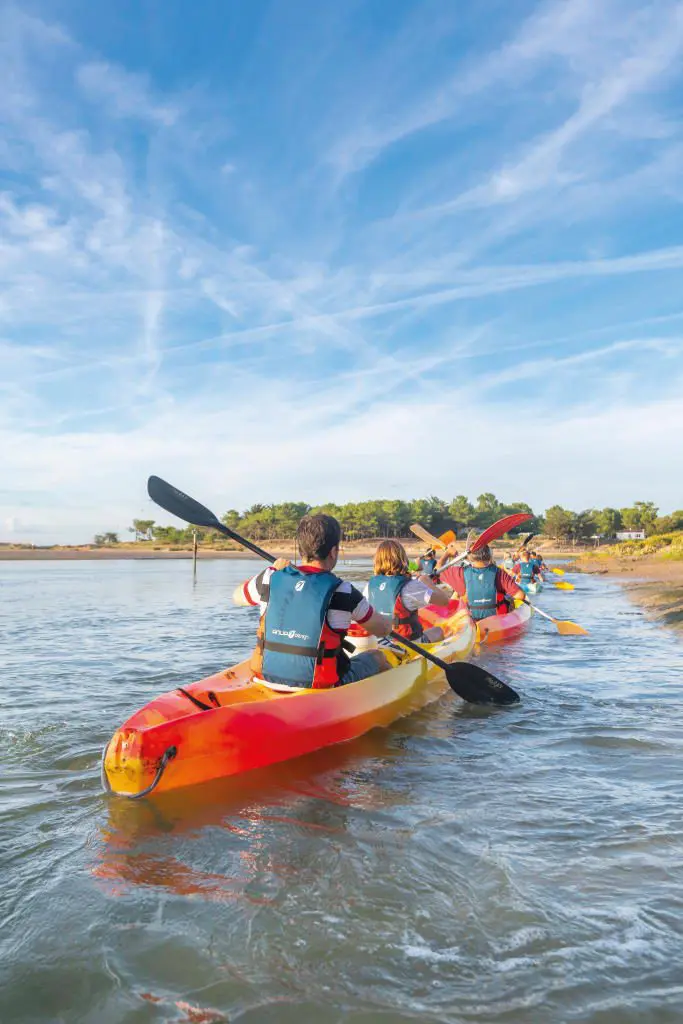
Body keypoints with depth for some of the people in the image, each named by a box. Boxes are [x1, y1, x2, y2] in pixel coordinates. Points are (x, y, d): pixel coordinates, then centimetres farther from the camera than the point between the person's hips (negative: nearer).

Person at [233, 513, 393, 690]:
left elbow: (237, 597, 18)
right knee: (378, 657, 21)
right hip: (324, 687, -4)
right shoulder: (342, 592, -14)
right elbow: (384, 629, 0)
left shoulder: (271, 579, -5)